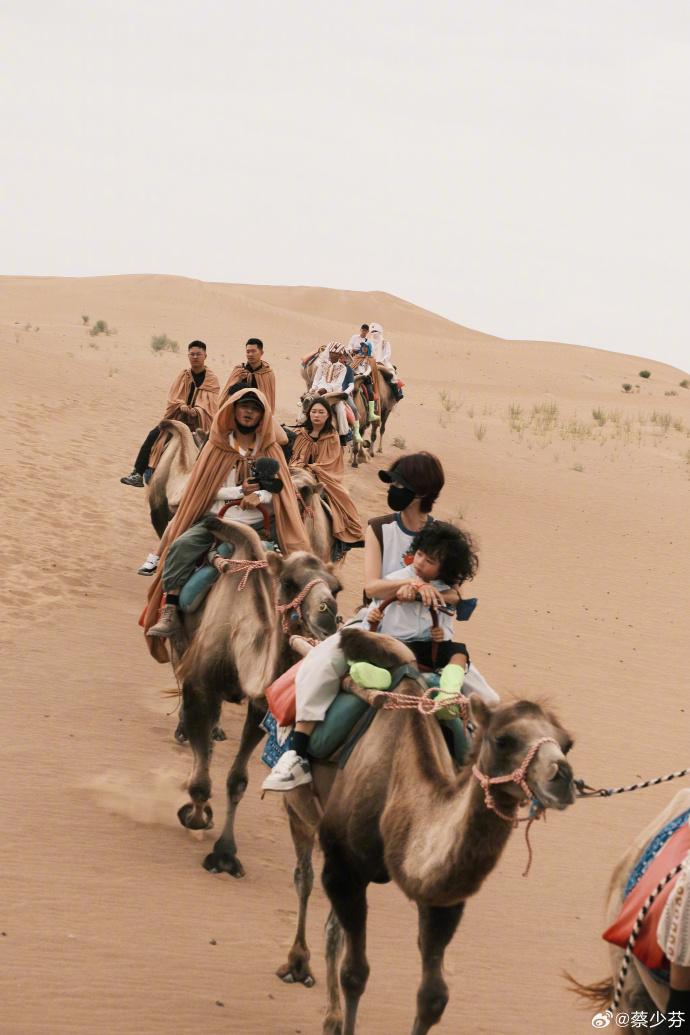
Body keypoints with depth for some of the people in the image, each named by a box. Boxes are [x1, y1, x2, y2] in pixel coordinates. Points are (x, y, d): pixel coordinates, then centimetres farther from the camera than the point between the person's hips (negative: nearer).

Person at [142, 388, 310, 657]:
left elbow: (282, 492, 6)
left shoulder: (270, 451, 12)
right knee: (181, 547, -27)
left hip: (257, 524, 0)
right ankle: (170, 612, -30)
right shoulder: (217, 446, 10)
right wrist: (240, 491, -10)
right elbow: (207, 490, 3)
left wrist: (260, 497, -14)